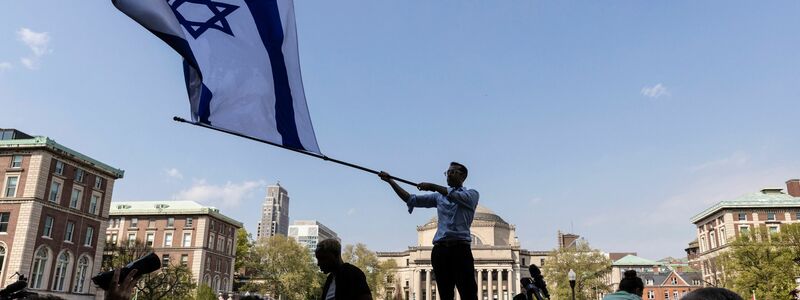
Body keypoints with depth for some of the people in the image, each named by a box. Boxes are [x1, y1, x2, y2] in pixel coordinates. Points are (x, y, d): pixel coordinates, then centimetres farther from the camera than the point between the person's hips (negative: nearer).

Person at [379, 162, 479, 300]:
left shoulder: (472, 194, 9)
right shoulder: (439, 196, 19)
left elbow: (457, 196, -14)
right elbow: (411, 199, 13)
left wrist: (432, 186, -9)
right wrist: (390, 181, 7)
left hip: (460, 248, -4)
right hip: (440, 249, 4)